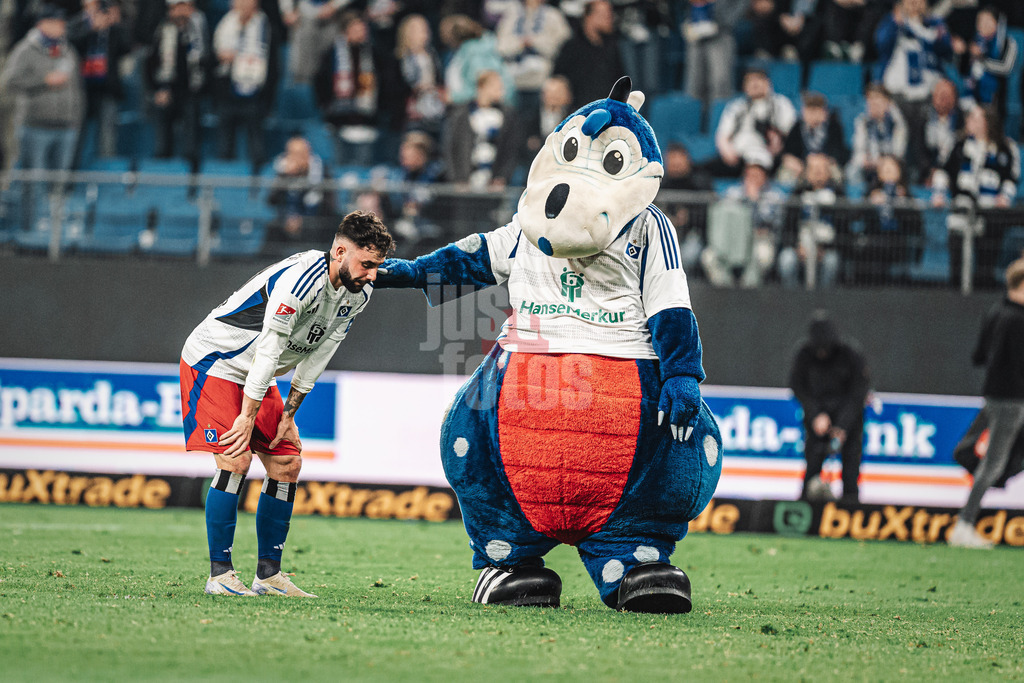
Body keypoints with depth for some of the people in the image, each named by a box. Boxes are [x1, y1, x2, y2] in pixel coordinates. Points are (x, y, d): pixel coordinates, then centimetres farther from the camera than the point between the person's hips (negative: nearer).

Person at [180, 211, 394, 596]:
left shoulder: (358, 293, -4)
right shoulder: (300, 279, -31)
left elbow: (316, 357, 4)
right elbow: (268, 350, -29)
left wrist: (288, 415, 2)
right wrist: (247, 417, -26)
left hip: (257, 376, 9)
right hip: (213, 361, -9)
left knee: (287, 463, 3)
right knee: (235, 460, -19)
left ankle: (269, 575, 8)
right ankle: (220, 575, -14)